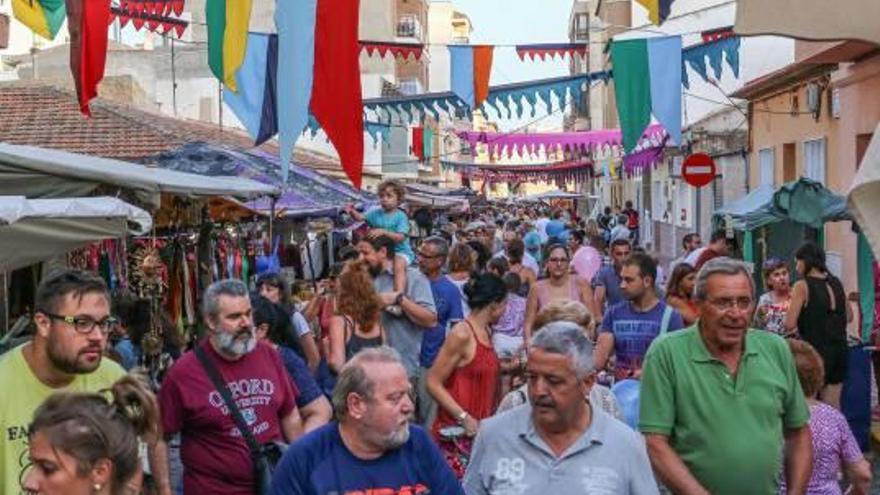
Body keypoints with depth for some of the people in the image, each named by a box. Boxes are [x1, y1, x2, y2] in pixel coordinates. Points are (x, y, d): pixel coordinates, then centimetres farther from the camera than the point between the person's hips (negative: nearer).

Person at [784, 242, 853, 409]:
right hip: (839, 349, 6)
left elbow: (789, 325, -14)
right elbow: (849, 316, 19)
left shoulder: (802, 286, -11)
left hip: (816, 351, -6)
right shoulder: (836, 283, 7)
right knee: (833, 406, 11)